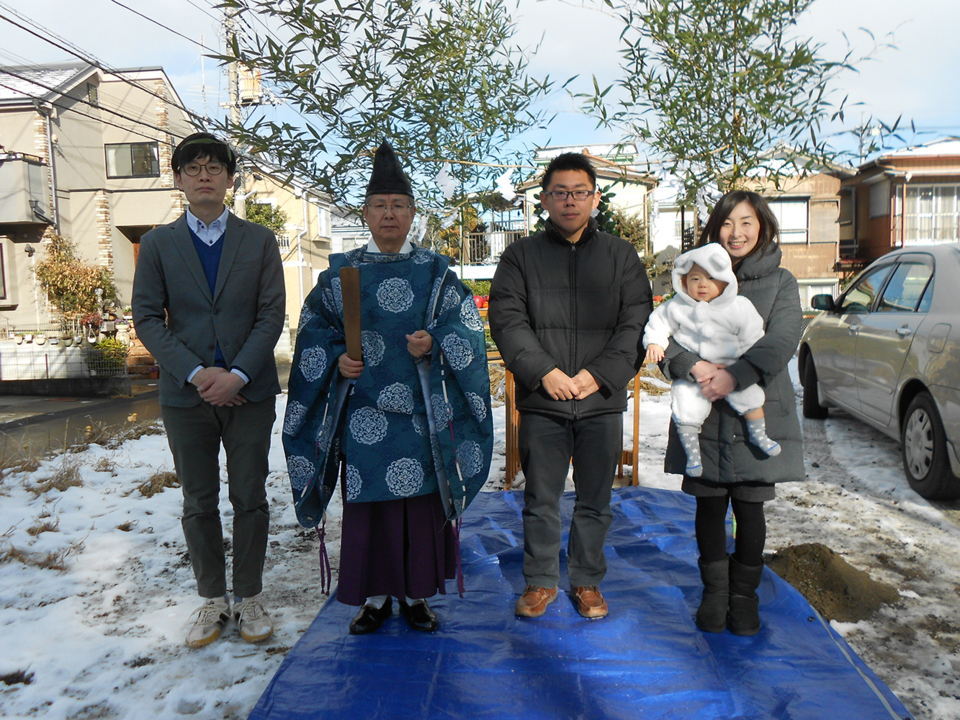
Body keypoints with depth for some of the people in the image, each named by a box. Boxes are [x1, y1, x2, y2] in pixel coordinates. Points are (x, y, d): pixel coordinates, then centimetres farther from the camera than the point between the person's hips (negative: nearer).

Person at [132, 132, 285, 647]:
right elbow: (146, 318, 0)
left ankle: (249, 598, 22)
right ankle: (212, 600, 25)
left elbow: (272, 315, -1)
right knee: (199, 504, 10)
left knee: (250, 498, 6)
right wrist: (195, 373, -13)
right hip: (186, 393, 1)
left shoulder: (259, 240, 5)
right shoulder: (157, 244, 6)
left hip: (249, 391, 0)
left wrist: (237, 374, -13)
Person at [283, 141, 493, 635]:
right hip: (363, 409, 0)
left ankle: (415, 594, 21)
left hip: (421, 409, 0)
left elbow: (465, 325, 3)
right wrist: (336, 361, -9)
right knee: (367, 501, 4)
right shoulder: (340, 272, 7)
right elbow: (314, 331, 9)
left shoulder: (435, 273, 7)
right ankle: (374, 597, 21)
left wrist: (434, 343, -15)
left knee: (422, 498, 4)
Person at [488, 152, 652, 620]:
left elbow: (636, 323, 1)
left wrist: (598, 374, -12)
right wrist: (544, 371, -15)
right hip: (541, 402, -1)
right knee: (540, 499, 9)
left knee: (595, 501, 12)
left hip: (603, 401, 1)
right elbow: (507, 320, -3)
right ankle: (540, 579, 27)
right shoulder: (521, 255, 6)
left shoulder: (621, 256, 8)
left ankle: (587, 580, 29)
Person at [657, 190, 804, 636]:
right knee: (709, 507, 8)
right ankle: (714, 591, 26)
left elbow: (782, 340, -11)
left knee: (749, 508, 6)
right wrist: (693, 365, -22)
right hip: (703, 416, 1)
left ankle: (744, 595, 26)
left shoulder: (780, 282, 5)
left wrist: (735, 375, -26)